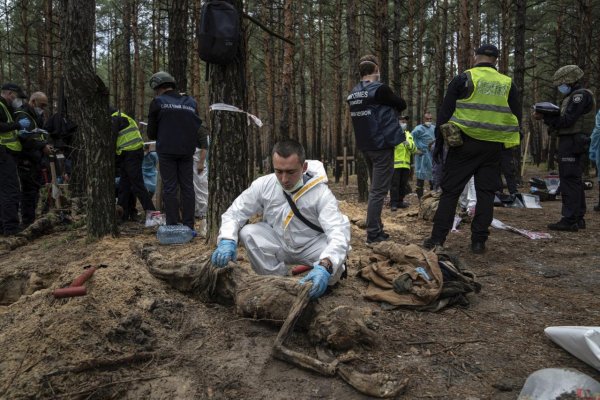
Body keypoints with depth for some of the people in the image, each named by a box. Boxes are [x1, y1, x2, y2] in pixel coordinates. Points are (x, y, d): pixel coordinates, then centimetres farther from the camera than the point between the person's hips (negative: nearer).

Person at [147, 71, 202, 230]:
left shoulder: (158, 102, -2)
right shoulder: (191, 102, 8)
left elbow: (151, 133, 3)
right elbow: (198, 127, 12)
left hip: (166, 151, -3)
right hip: (187, 151, 3)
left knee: (169, 188, 2)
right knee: (187, 187, 8)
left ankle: (172, 227, 2)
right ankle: (188, 226, 8)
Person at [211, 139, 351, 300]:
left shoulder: (321, 193, -25)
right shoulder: (263, 184, -17)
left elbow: (339, 234, -35)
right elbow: (233, 213, -10)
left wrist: (324, 266, -56)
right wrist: (227, 240, -32)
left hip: (311, 247, -2)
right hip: (278, 245, 3)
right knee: (247, 232, -24)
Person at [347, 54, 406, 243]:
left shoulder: (353, 94, 8)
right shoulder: (380, 89, -14)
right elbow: (402, 105, -2)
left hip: (366, 145, 8)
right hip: (382, 145, -8)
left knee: (375, 187, 19)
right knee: (379, 190, -4)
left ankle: (376, 227, 26)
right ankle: (373, 233, -2)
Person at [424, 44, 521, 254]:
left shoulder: (463, 79, 0)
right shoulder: (507, 84, 9)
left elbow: (444, 113, -3)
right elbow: (516, 118, 12)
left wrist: (439, 142, 2)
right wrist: (510, 146, 18)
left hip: (464, 143, -2)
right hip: (493, 147, 3)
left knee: (450, 190, 3)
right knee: (485, 193, 9)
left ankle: (437, 238, 2)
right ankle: (478, 241, 9)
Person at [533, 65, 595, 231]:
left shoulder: (580, 95, -11)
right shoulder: (574, 96, 20)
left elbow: (567, 121, -19)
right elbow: (563, 121, 16)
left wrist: (545, 117, -13)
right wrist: (546, 116, 5)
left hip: (571, 142, -11)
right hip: (570, 142, 11)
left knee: (569, 180, -10)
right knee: (575, 181, 13)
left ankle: (570, 220, -9)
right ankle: (578, 218, 20)